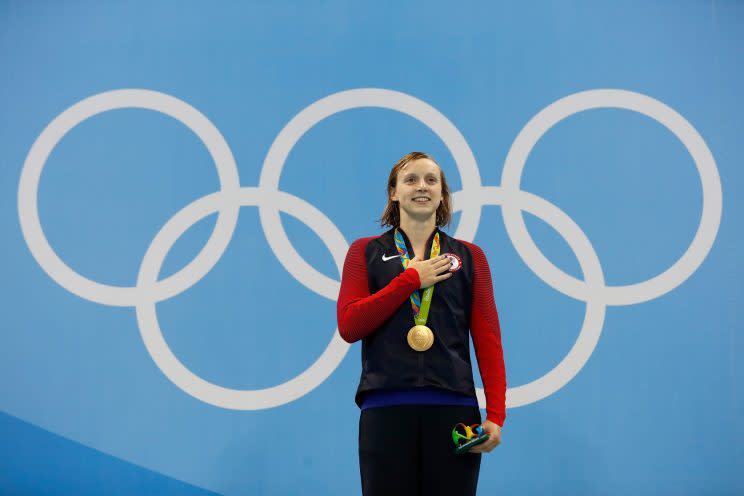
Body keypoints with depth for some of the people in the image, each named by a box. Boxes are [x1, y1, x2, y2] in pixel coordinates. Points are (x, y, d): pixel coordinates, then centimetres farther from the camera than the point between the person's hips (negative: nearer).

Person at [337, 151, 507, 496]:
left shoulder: (469, 256, 13)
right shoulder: (366, 252, 11)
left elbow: (488, 339, 5)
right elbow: (349, 326, -2)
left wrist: (496, 415, -7)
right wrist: (410, 280, -4)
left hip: (452, 406, 1)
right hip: (386, 407, -1)